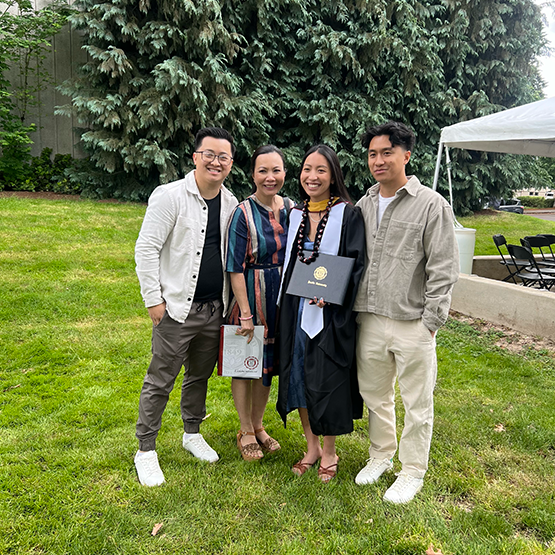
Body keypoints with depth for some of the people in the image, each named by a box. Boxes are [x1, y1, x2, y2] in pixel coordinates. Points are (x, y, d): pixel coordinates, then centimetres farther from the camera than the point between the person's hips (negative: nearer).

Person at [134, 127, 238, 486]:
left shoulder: (231, 204, 6)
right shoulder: (171, 196, -11)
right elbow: (146, 248, -11)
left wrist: (231, 302, 12)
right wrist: (154, 300, -14)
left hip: (214, 308, 6)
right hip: (177, 308, -5)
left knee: (200, 375, 19)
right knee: (160, 382, 4)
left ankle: (193, 433, 39)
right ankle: (146, 451, 20)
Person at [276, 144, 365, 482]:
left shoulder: (348, 215, -7)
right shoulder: (295, 216, 9)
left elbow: (356, 265, -10)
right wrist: (286, 310, 7)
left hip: (331, 313, -5)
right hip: (296, 311, 5)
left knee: (327, 381, 3)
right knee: (298, 376, 11)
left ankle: (329, 452, 24)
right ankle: (312, 446, 30)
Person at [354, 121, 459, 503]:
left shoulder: (431, 205, -8)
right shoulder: (364, 205, 9)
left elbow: (443, 271, -10)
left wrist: (429, 323, -13)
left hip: (412, 324, -5)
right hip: (369, 321, 6)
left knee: (417, 403, 9)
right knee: (374, 394, 19)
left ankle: (413, 472, 28)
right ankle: (381, 455, 40)